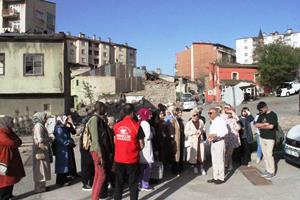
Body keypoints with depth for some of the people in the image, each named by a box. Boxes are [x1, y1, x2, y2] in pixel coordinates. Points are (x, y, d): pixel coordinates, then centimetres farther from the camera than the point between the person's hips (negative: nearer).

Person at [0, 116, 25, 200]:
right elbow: (12, 144, -24)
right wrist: (16, 142, -5)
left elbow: (18, 142, 6)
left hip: (11, 160, 10)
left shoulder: (9, 132, 11)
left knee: (11, 179, 18)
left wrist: (16, 143, -13)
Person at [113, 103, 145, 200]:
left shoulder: (116, 126, -1)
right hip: (132, 160, -3)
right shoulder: (136, 126, -13)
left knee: (119, 183, 17)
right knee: (133, 184, 10)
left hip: (119, 160, 4)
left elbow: (115, 141, 9)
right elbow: (141, 145, -8)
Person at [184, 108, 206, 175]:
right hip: (192, 140, -2)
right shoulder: (189, 123, -5)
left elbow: (203, 129, 16)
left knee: (201, 153, 0)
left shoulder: (201, 121, 6)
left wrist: (201, 131, -5)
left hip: (200, 140, 2)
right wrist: (193, 132, -15)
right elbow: (186, 132, -7)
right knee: (194, 154, 2)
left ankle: (202, 168, 9)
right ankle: (195, 167, 21)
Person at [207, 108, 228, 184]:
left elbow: (225, 131, -21)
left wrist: (215, 135, -27)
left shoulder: (220, 120, -11)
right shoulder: (213, 122, 17)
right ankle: (215, 177, 21)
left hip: (219, 142, -9)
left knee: (220, 160, -4)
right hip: (213, 142, 9)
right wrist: (209, 136, 2)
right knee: (214, 161, 12)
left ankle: (221, 178, 5)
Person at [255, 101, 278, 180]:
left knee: (269, 154, -8)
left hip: (270, 138, -7)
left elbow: (271, 126, -22)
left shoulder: (273, 115, -11)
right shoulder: (261, 115, 9)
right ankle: (268, 169, 21)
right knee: (265, 155, 10)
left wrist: (261, 126, -8)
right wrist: (264, 124, -15)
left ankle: (272, 172, 4)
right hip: (262, 138, 7)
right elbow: (256, 125, 2)